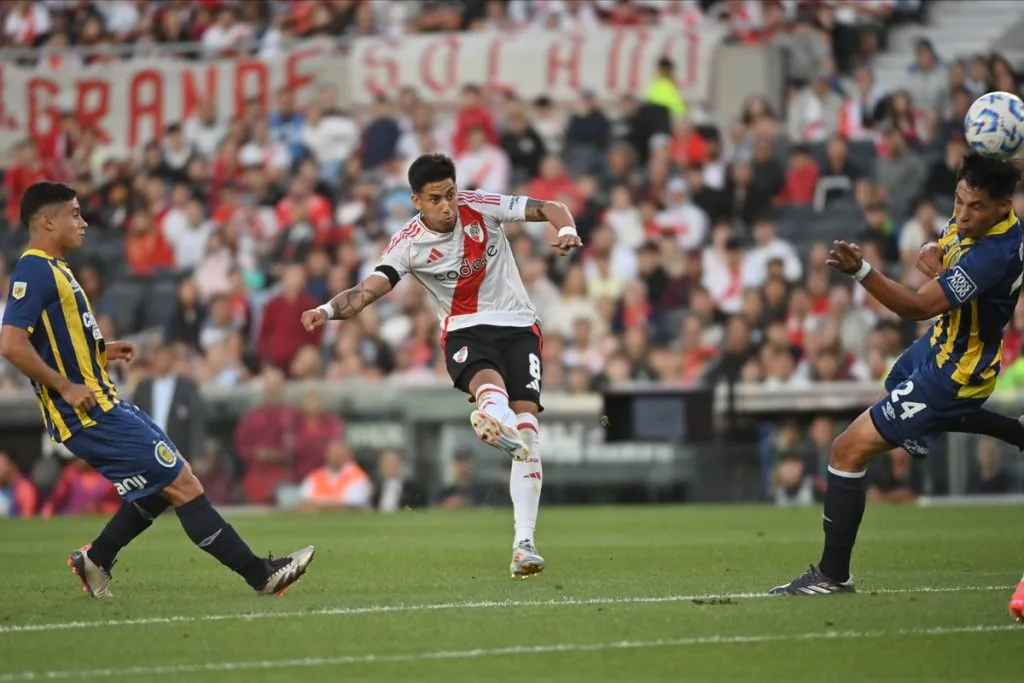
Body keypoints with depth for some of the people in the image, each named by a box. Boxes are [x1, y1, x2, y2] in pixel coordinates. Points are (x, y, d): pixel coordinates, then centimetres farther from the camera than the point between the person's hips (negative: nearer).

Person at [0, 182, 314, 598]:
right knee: (182, 484, -9)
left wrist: (101, 352, 13)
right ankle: (261, 575, -6)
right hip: (89, 414, -11)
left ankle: (95, 560, 26)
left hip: (104, 405, 11)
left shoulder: (52, 269, 16)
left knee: (166, 482, 18)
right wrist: (65, 387, -21)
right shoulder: (34, 271, -15)